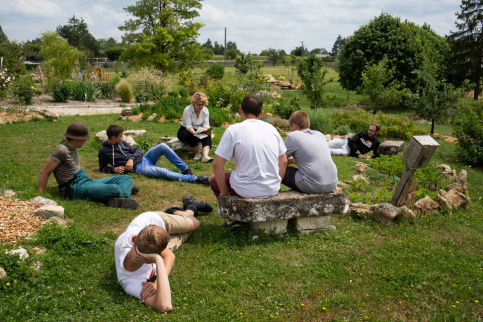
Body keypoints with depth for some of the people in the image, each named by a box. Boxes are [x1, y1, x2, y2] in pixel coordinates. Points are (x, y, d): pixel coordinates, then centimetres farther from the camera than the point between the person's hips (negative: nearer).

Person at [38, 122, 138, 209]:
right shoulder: (61, 151, -14)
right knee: (115, 189, -36)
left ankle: (122, 197, -26)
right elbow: (45, 172, -12)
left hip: (86, 181, 11)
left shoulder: (72, 147, 15)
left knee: (126, 178, -1)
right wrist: (40, 196, -12)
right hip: (75, 188, -11)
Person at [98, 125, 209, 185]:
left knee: (163, 146, -21)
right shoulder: (103, 151, 1)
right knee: (162, 172, -33)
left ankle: (185, 169, -15)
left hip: (144, 158, 6)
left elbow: (138, 150, 15)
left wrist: (131, 158, -6)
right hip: (138, 167, -6)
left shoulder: (122, 142, 16)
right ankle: (194, 179, -40)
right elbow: (102, 168, 7)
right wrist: (114, 169, -12)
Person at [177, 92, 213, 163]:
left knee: (207, 135, -30)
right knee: (191, 136, -39)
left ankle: (205, 156, -49)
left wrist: (208, 130, -36)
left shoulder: (205, 110, -5)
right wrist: (195, 133, -47)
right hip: (185, 131, -3)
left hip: (199, 131, 3)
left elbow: (206, 124, -11)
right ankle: (197, 153, -18)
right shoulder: (187, 110, -19)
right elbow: (188, 126, -26)